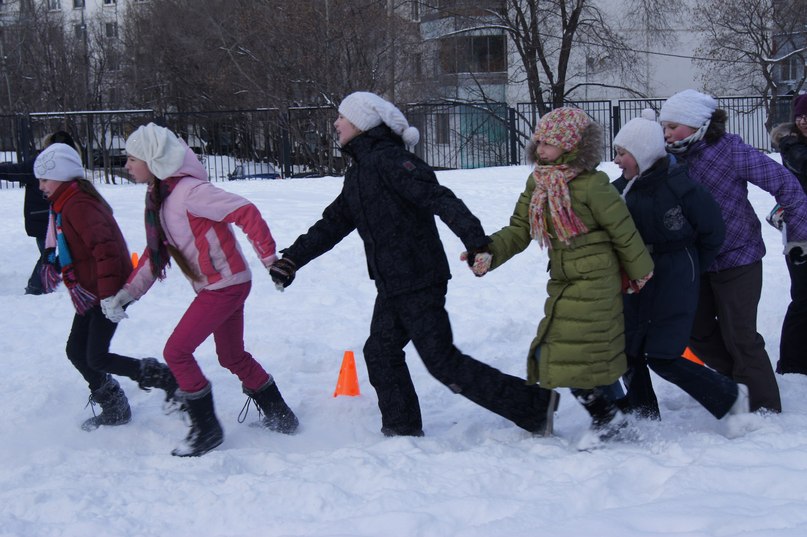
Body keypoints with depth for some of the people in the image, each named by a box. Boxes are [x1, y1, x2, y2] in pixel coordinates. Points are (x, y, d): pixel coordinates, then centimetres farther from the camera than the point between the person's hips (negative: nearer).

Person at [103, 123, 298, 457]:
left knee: (176, 351, -9)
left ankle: (206, 429, 2)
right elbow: (155, 254, 13)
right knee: (233, 357, 20)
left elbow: (246, 213, -24)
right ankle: (280, 417, 34)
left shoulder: (189, 191, -22)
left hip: (226, 283, -10)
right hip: (214, 286, 10)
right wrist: (126, 294, 7)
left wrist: (269, 257, -22)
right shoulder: (158, 197, 8)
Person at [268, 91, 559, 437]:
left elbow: (438, 198, -26)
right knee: (380, 353, 15)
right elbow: (332, 224, 24)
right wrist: (292, 259, 20)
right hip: (392, 286, 10)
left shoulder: (387, 159, -14)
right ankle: (402, 430, 28)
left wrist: (475, 240, -37)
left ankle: (534, 406, -3)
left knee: (442, 361, -8)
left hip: (418, 282, -10)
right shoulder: (358, 173, 16)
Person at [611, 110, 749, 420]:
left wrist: (690, 269, 2)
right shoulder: (622, 188, 1)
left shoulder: (677, 186, -17)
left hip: (673, 286, -7)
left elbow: (713, 232, -8)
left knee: (662, 359, -6)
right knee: (630, 354, 8)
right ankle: (644, 421, 24)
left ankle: (731, 396, 13)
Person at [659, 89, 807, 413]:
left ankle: (764, 407, 13)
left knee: (740, 337, -2)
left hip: (738, 258, -6)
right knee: (698, 332, 13)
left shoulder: (730, 151, -19)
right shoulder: (672, 158, -3)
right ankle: (737, 382, 34)